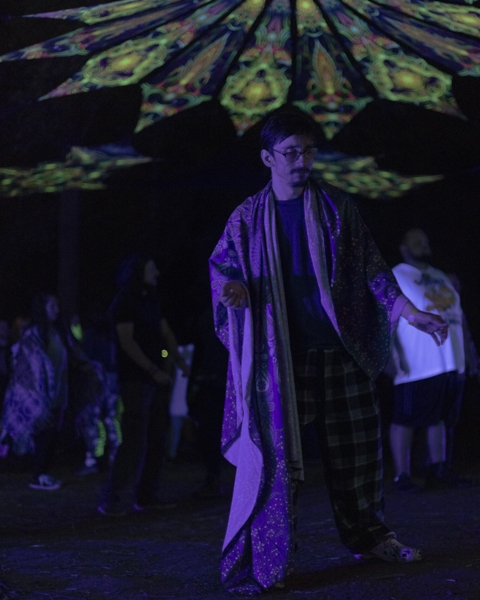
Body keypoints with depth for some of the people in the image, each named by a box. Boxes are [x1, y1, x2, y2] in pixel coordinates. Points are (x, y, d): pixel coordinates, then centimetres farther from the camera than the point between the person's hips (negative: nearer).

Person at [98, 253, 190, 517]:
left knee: (155, 440, 7)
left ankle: (145, 495, 12)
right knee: (134, 439, -13)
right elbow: (127, 341, -14)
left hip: (156, 378, 8)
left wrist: (179, 361, 2)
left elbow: (166, 333, 16)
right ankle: (110, 499, -11)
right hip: (135, 379, -8)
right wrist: (153, 370, -18)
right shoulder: (124, 302, -7)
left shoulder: (150, 300, 17)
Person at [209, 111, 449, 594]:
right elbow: (222, 269, 6)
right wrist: (233, 291, -17)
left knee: (357, 446, 10)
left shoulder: (335, 208, 5)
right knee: (275, 452, -7)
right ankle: (263, 562, -4)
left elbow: (371, 266, 4)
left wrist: (410, 313, -4)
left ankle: (366, 534, 29)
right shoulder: (249, 218, 3)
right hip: (280, 355, -2)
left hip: (341, 350, 2)